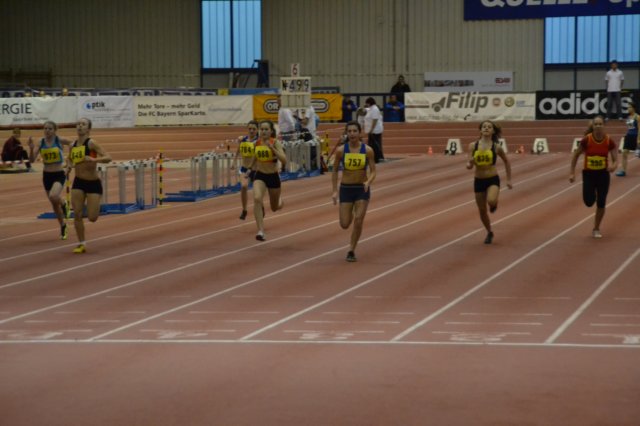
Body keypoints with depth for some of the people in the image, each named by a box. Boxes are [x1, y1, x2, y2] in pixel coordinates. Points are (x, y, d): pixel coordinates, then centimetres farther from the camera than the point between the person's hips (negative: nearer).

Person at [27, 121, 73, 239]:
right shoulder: (40, 143, -2)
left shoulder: (60, 140, -9)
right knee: (54, 204, 13)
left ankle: (64, 204, 4)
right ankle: (63, 226, 33)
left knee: (53, 197, -31)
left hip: (59, 174, -4)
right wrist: (31, 148, -23)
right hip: (46, 175, 4)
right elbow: (32, 160, -7)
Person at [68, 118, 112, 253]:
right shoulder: (73, 145, 4)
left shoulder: (91, 143, -14)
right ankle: (81, 244, 7)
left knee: (92, 217, -4)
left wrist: (94, 159, -38)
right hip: (78, 182, 5)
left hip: (93, 183, -5)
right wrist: (71, 165, 6)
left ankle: (96, 208, 33)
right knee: (77, 214, -5)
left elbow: (108, 158, -23)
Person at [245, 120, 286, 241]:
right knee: (257, 199, -29)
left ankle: (279, 198, 55)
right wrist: (251, 168, 18)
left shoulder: (275, 143, -14)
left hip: (273, 177, -1)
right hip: (260, 176, 1)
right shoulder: (257, 143, -2)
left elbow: (284, 160, -26)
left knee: (275, 208, 16)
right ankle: (261, 231, -26)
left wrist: (272, 148, -31)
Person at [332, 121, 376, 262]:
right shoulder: (341, 150, -8)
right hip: (346, 188, 1)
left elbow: (373, 172, -4)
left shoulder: (368, 150, -8)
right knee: (344, 224, 1)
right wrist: (335, 191, -3)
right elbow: (335, 171, 2)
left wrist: (368, 182, -25)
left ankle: (352, 250, 10)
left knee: (358, 222, -7)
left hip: (362, 189, -1)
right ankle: (350, 215, 39)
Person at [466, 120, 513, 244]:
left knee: (491, 201, -32)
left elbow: (506, 162, 11)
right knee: (482, 211, 10)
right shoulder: (473, 146, -3)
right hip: (478, 181, 2)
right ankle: (490, 233, 35)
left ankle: (494, 204, 7)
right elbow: (470, 165, -4)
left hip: (493, 179, -2)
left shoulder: (496, 147, -5)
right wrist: (469, 164, -29)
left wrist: (509, 179, 10)